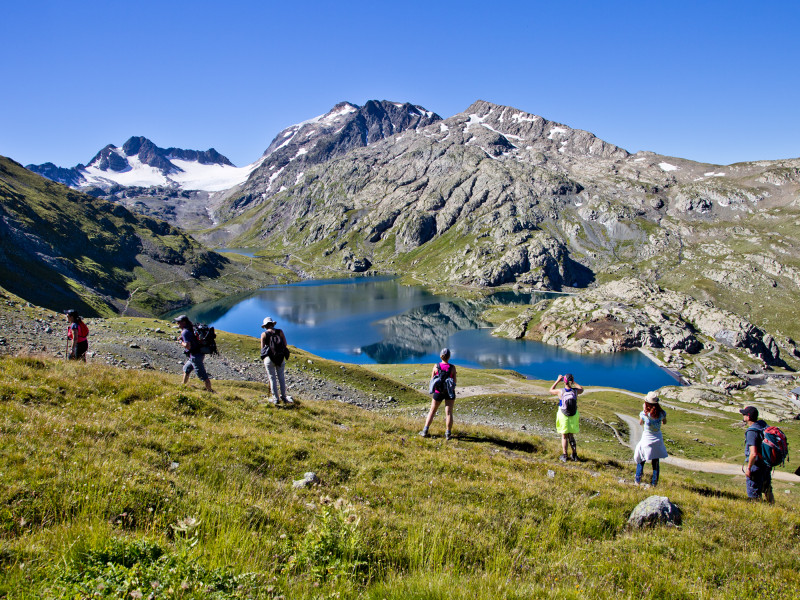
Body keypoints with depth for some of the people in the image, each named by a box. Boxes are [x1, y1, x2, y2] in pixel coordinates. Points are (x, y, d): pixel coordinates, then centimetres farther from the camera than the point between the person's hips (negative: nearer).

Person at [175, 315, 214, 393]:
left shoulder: (185, 332, -15)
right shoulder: (192, 329, 14)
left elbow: (188, 346, -24)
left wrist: (181, 341, -5)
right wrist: (182, 338, 12)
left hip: (195, 356, -10)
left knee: (202, 376, -9)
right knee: (186, 369, 28)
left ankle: (210, 391, -9)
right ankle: (183, 386, 42)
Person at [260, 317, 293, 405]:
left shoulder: (264, 334, -4)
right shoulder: (280, 331, 0)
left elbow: (262, 348, -4)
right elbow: (285, 344, 0)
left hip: (269, 358, -2)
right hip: (281, 358, 2)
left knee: (272, 378, 9)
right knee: (281, 377, 15)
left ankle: (275, 398, 13)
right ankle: (284, 397, 21)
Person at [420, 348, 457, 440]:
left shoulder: (436, 366, -10)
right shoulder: (452, 367, -12)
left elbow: (432, 380, -2)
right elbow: (454, 381, -7)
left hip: (438, 392, 1)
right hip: (449, 392, -1)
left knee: (432, 412, 13)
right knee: (448, 413, 5)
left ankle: (425, 431, 13)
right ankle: (448, 434, 7)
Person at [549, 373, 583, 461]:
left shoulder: (560, 392, -17)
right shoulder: (575, 391, -10)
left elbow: (551, 390, 4)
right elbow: (581, 389, 15)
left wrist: (558, 380, 7)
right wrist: (574, 383, 17)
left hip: (563, 416, -2)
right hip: (573, 417, 2)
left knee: (564, 436, 9)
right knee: (571, 436, 16)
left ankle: (564, 455, 9)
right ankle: (574, 455, 18)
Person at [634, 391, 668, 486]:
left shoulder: (644, 414, -18)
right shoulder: (661, 413, -13)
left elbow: (640, 423, 3)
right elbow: (664, 422, 8)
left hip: (646, 438, -2)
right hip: (658, 438, 2)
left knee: (641, 460, 16)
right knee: (656, 462, 13)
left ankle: (638, 479, 19)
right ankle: (654, 482, 17)